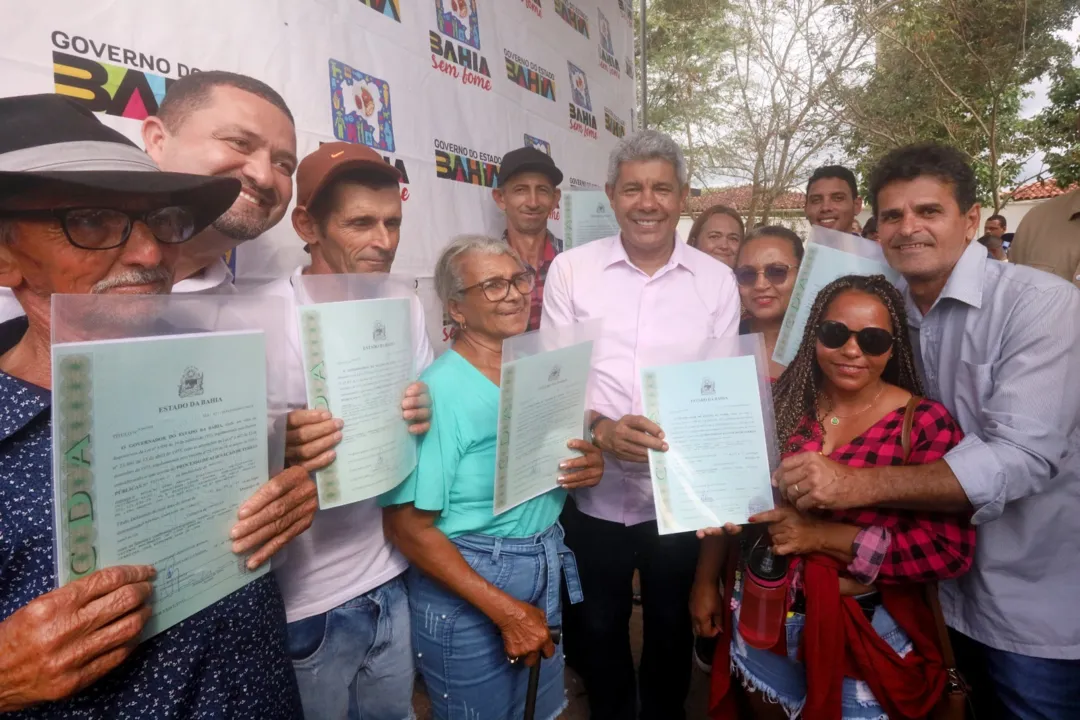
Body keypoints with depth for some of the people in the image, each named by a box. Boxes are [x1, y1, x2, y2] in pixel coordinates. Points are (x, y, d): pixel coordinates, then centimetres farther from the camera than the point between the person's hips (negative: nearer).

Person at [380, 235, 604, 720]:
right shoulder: (439, 391, -21)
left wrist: (592, 467, -12)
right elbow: (407, 525, -21)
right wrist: (506, 610, -19)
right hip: (465, 588, -6)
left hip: (547, 568, 6)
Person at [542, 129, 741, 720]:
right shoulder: (570, 270, -5)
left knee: (671, 627, 22)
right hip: (595, 496, 0)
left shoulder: (717, 280, -1)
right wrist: (600, 429, -23)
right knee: (598, 629, 20)